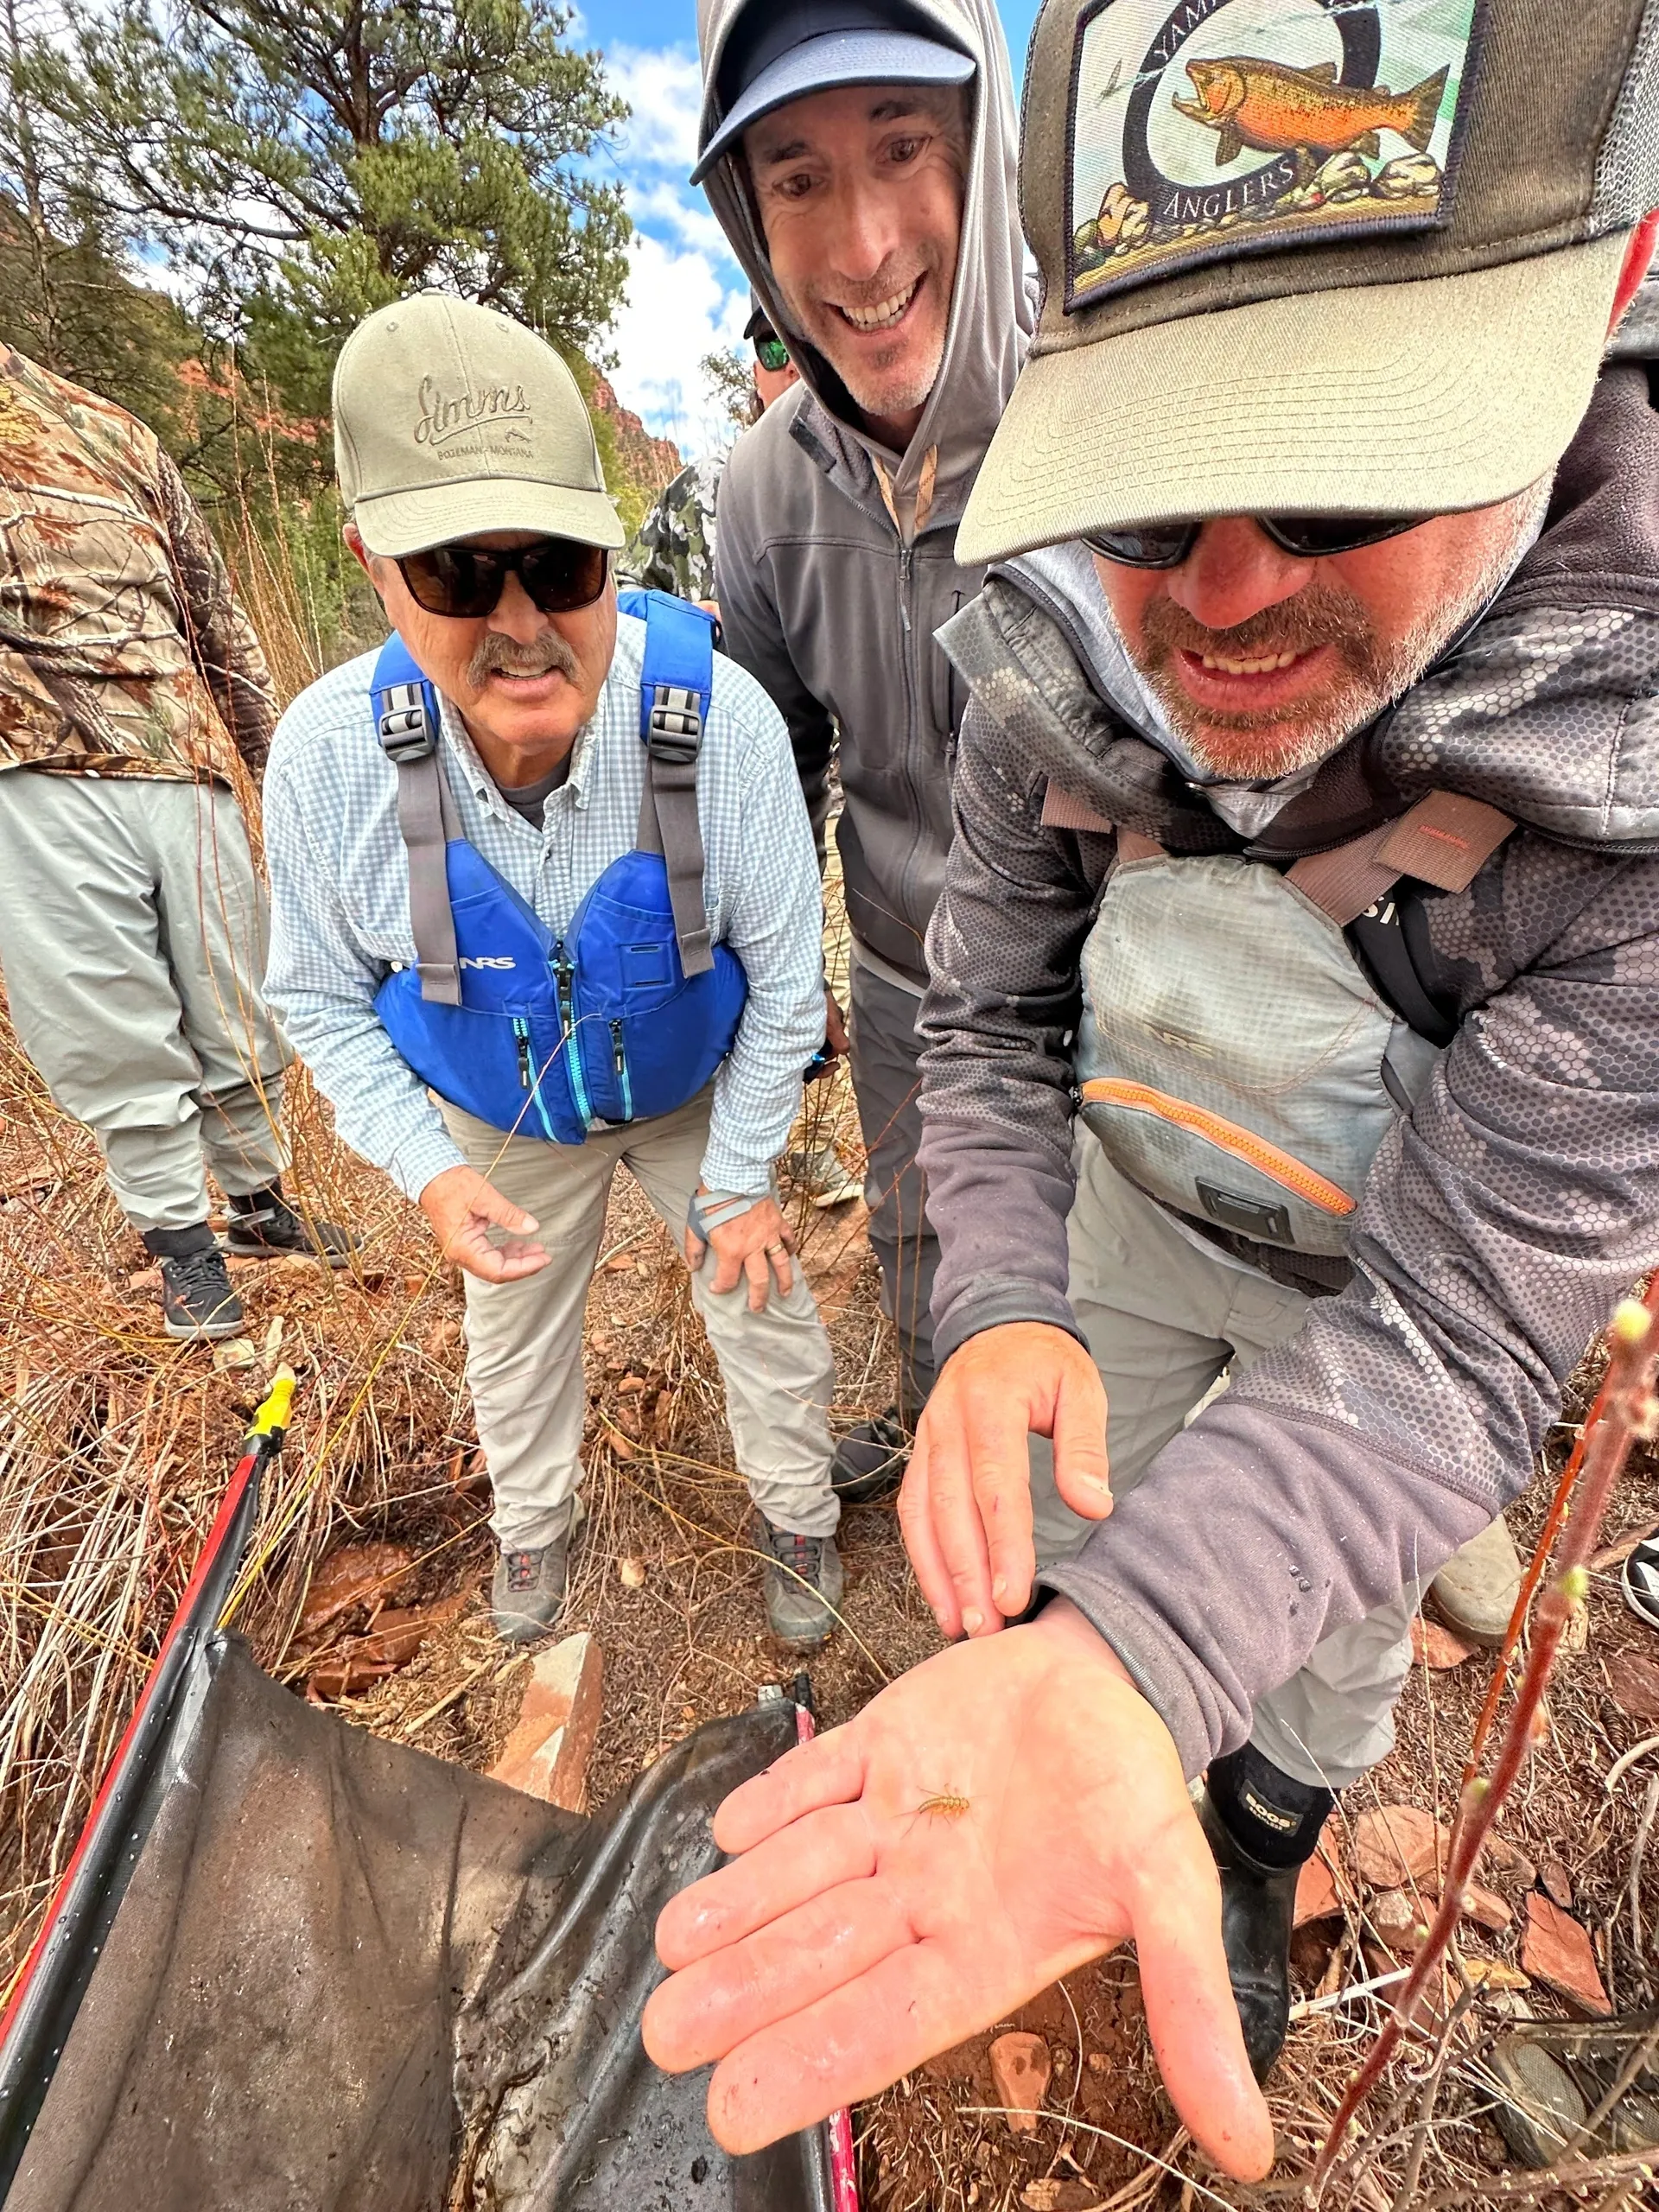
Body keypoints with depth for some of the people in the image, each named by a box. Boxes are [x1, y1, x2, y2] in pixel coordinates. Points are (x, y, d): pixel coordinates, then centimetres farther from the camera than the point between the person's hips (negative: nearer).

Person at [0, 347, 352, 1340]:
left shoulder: (108, 431, 16)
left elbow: (217, 611, 17)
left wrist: (275, 747, 16)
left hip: (184, 771, 3)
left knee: (237, 1009, 10)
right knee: (113, 1032, 2)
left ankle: (260, 1203, 27)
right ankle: (183, 1243, 17)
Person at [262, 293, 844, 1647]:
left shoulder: (719, 718, -34)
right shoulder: (328, 756, -28)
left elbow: (782, 974, -20)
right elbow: (320, 996, -10)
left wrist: (740, 1179, -13)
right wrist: (428, 1170, -21)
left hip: (698, 1093, -1)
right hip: (502, 1125, 2)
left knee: (766, 1312, 15)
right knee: (516, 1342, 24)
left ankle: (797, 1511, 49)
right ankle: (536, 1520, 58)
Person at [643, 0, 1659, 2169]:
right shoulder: (1053, 664, -25)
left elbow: (1447, 1334, -36)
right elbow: (993, 1026, -13)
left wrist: (1129, 1667, -53)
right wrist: (999, 1314, -32)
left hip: (1412, 1261, -1)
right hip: (1137, 1199, 2)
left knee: (1322, 1611, 22)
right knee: (1092, 1520, 23)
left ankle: (1255, 1860, 58)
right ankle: (1036, 1745, 60)